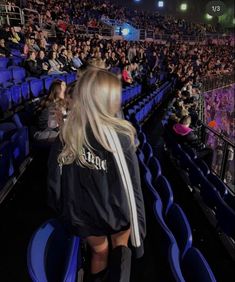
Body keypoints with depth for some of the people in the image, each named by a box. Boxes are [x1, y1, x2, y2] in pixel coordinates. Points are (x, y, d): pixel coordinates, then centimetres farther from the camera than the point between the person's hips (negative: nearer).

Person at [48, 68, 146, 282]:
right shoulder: (119, 137, -27)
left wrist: (65, 212, 9)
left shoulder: (65, 137, -17)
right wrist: (138, 232, -12)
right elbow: (131, 189, -24)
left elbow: (56, 181, -8)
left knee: (99, 251, 33)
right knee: (120, 245, 32)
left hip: (82, 215, 4)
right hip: (115, 213, -3)